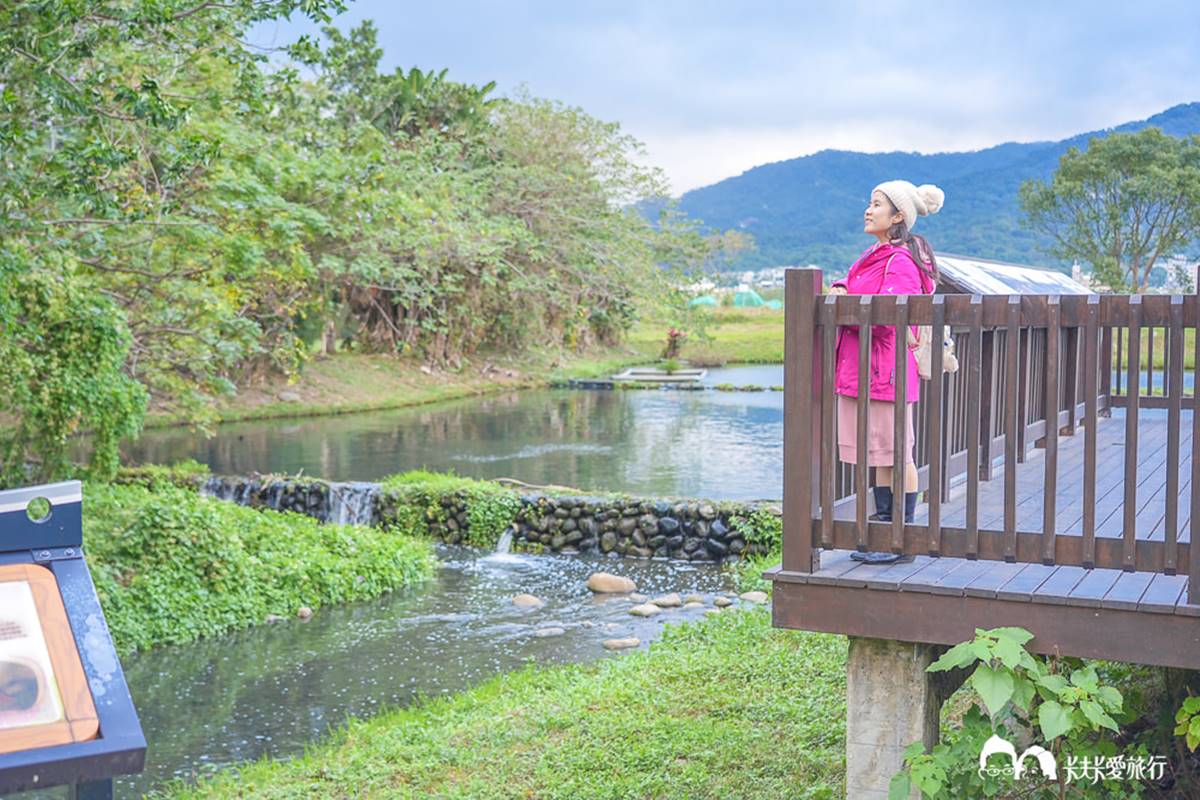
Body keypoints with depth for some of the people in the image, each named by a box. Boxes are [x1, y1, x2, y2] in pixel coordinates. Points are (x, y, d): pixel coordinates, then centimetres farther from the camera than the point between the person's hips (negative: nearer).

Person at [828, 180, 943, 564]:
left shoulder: (901, 262, -13)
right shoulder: (872, 256, 17)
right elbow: (848, 290, 21)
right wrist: (841, 289, -2)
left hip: (887, 372, -9)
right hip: (860, 370, 9)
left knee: (896, 456, -1)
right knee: (879, 458, 14)